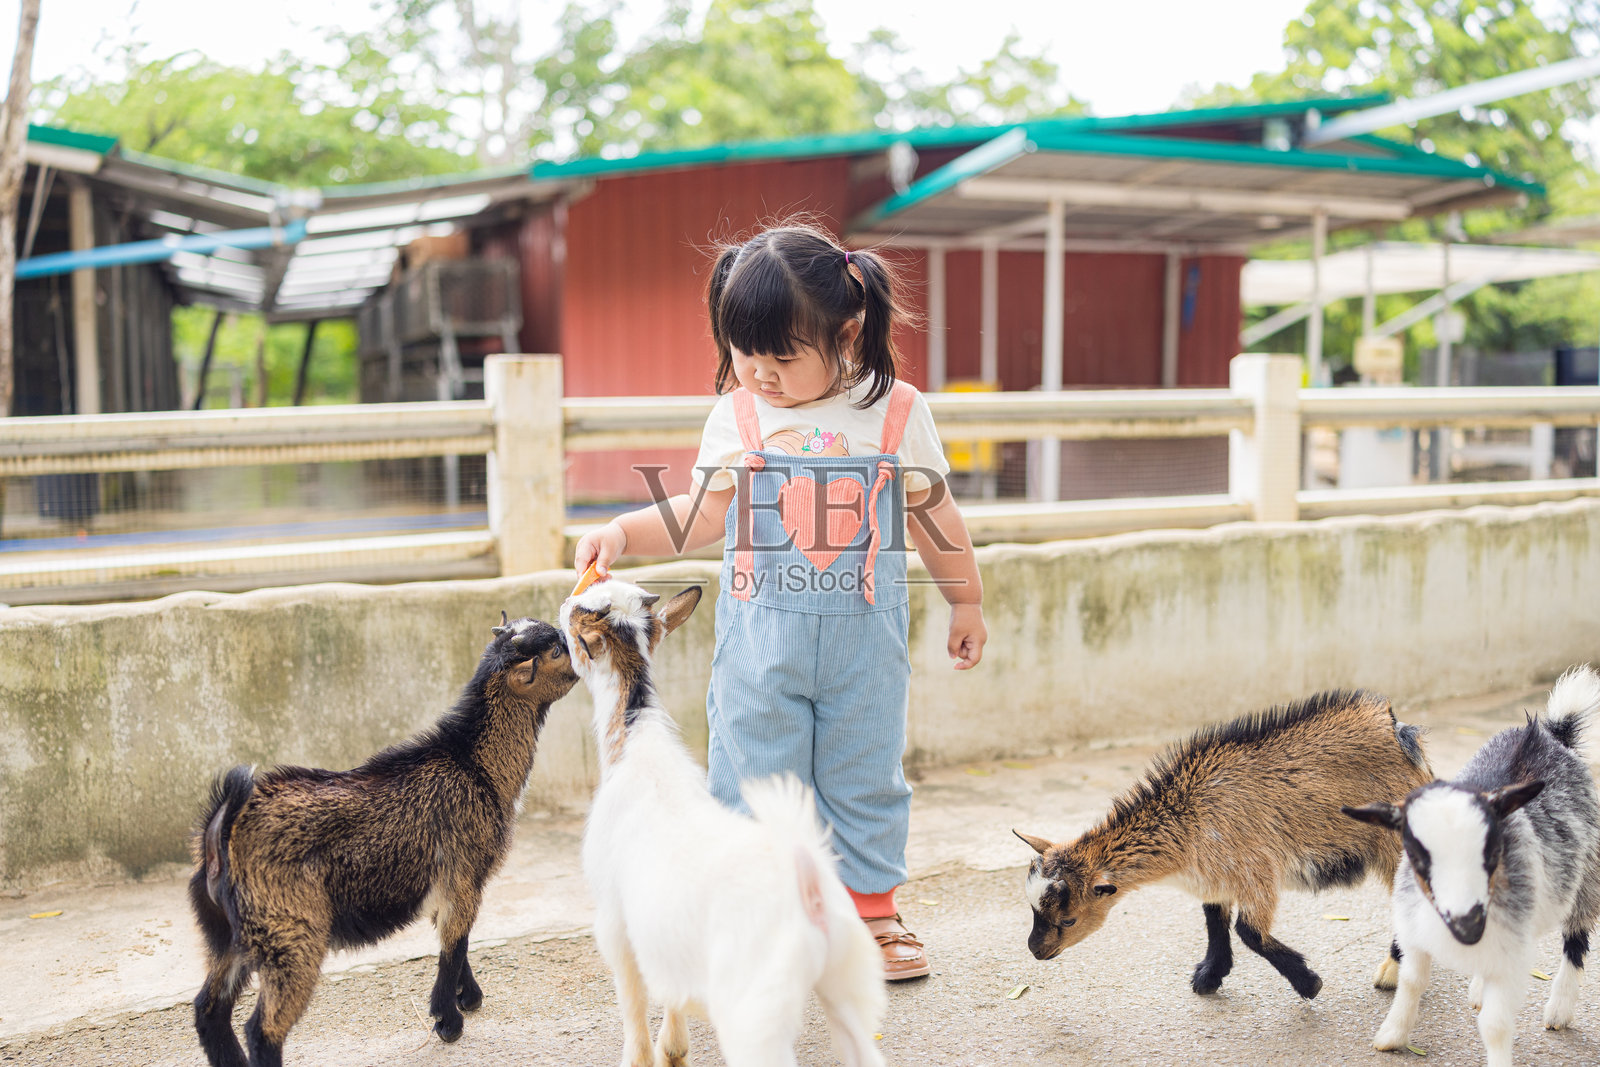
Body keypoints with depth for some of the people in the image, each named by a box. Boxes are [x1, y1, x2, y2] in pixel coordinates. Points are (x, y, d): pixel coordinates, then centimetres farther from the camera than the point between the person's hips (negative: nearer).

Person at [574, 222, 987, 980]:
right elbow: (704, 515, 3)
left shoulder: (896, 412, -3)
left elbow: (934, 515, 8)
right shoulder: (735, 416, -2)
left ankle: (872, 907, 28)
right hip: (759, 638, 0)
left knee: (864, 775, 11)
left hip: (864, 635, 0)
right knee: (753, 776, 4)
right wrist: (623, 533, -11)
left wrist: (966, 601, 15)